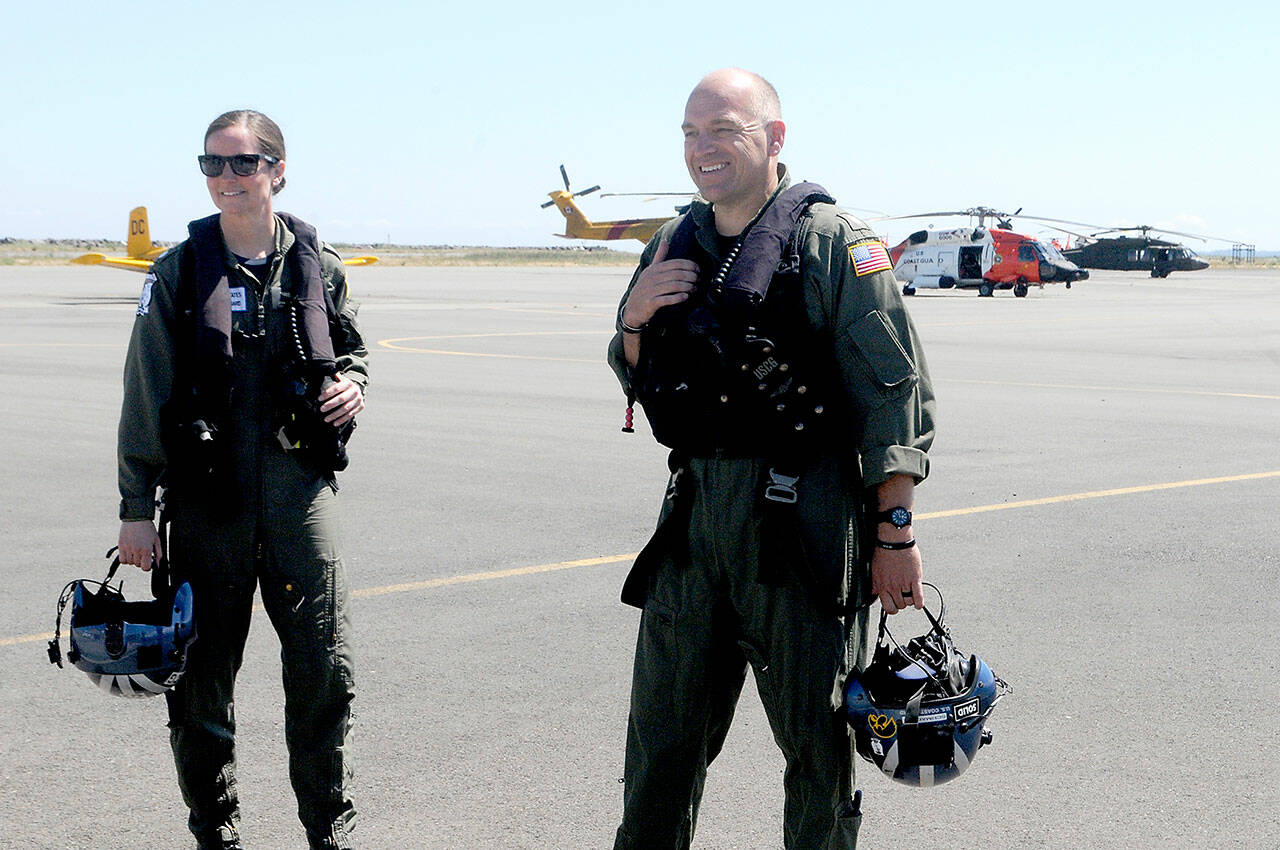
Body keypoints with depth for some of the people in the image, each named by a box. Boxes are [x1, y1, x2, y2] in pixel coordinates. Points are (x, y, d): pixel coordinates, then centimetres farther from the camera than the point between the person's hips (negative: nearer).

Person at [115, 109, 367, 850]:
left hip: (302, 489, 1)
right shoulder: (180, 272, -1)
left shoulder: (319, 266, 3)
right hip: (208, 497, -1)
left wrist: (352, 384, -4)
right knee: (204, 673, 7)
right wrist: (136, 507, -2)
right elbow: (146, 395, 0)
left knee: (325, 669, 0)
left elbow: (352, 349, 20)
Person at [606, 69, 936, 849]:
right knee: (662, 735, 12)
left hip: (804, 522, -5)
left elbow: (894, 396, -9)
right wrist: (634, 321, 0)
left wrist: (895, 534, -12)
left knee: (818, 739, 7)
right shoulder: (673, 247, 12)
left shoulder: (832, 242, -6)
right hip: (694, 518, 5)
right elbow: (639, 382, 22)